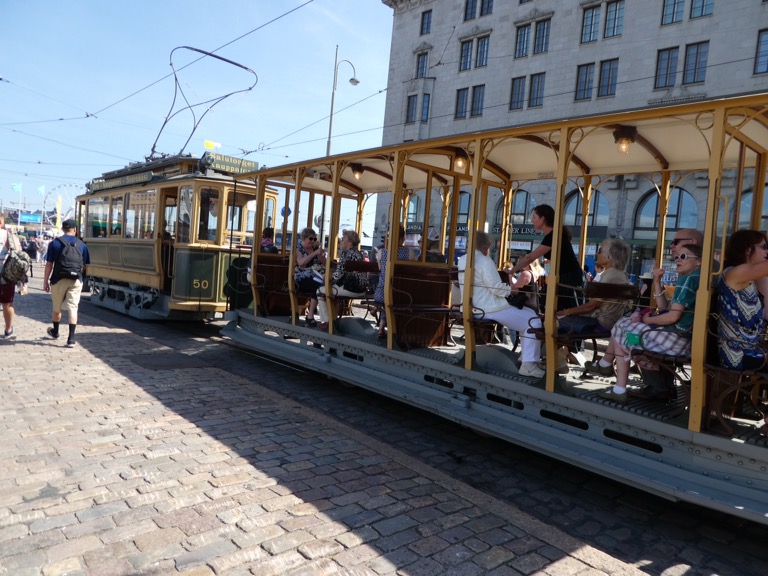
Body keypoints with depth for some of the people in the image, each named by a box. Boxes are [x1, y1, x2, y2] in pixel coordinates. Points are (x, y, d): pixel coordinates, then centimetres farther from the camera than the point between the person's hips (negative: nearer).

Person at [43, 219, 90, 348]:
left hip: (59, 279, 0)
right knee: (73, 308, -1)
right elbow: (85, 266, 6)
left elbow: (49, 264, -3)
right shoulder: (81, 245, 4)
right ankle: (71, 338, -8)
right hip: (76, 281, 0)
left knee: (57, 308, 17)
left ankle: (55, 332, 38)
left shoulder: (55, 243, -1)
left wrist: (45, 281, 3)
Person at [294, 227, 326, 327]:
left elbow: (325, 264, 16)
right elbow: (300, 263, -17)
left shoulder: (316, 248, 17)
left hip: (315, 278, 5)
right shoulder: (297, 248, 3)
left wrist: (320, 255, -3)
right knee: (319, 287, -33)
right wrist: (314, 253, -20)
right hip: (302, 280, -5)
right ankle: (310, 315, -21)